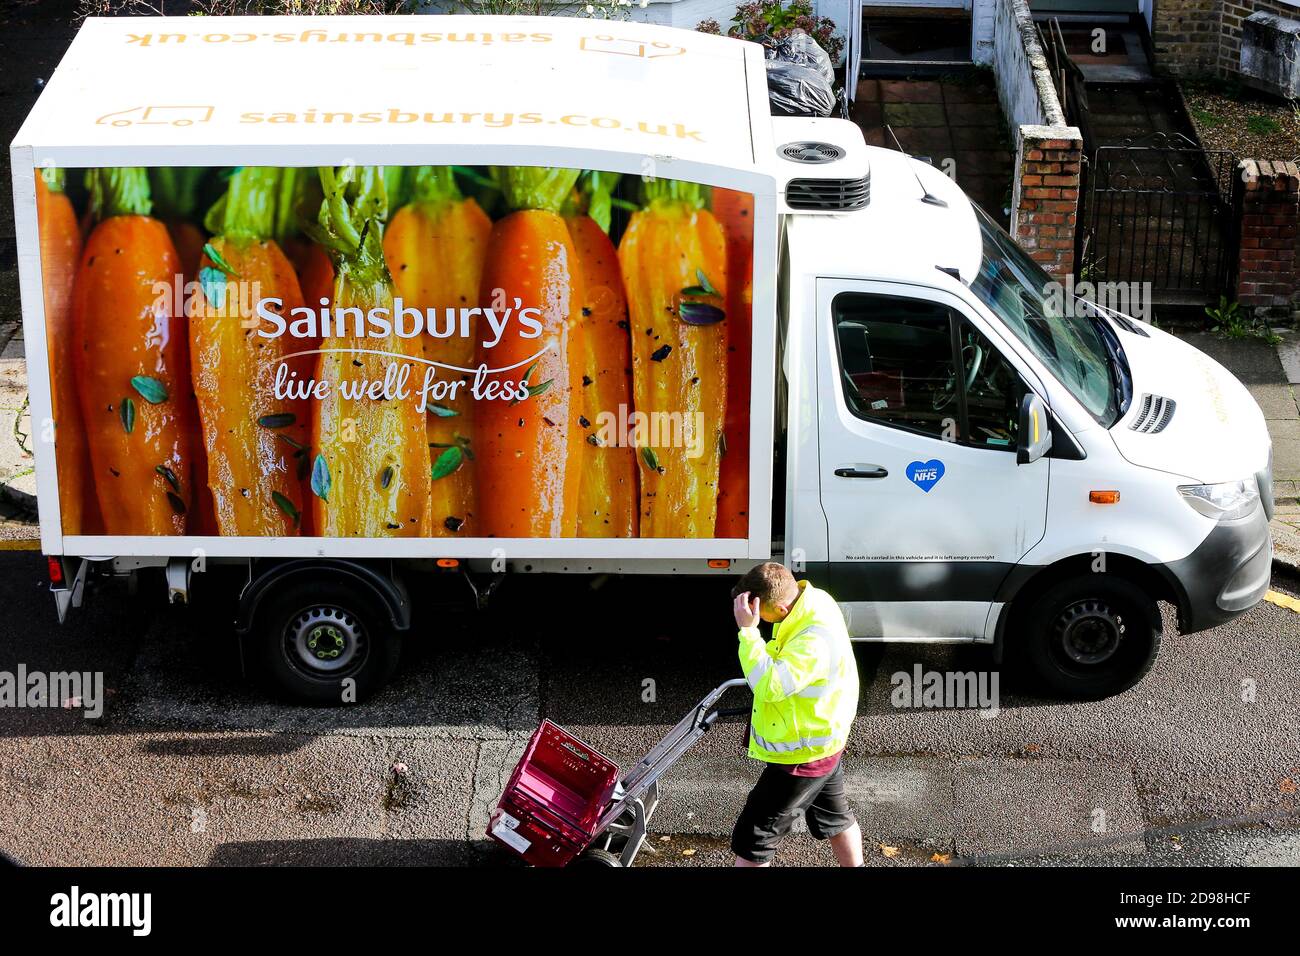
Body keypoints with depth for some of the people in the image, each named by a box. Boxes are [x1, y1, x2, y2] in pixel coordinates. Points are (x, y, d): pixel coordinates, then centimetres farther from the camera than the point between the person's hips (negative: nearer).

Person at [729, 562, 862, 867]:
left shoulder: (815, 639, -37)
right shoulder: (813, 598, -7)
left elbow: (770, 685, -45)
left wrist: (748, 629, -44)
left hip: (801, 755, -10)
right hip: (823, 740, 10)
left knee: (753, 836, 1)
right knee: (835, 817, 29)